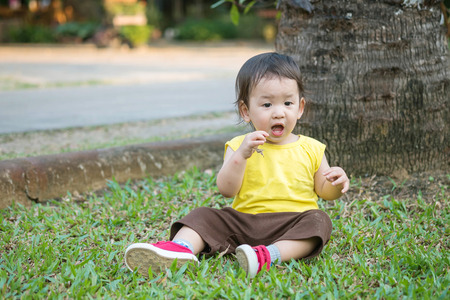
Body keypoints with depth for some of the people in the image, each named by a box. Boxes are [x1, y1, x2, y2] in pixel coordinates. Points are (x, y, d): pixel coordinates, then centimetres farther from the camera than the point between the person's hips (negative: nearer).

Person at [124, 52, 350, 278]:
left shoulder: (311, 149, 9)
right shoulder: (239, 146, 7)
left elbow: (324, 191, 16)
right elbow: (226, 190, -6)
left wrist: (335, 184, -8)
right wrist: (240, 155, -20)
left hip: (292, 225, -1)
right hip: (244, 221, 1)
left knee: (319, 221, -30)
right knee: (204, 215, -14)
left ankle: (271, 255, -48)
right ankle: (181, 248, -41)